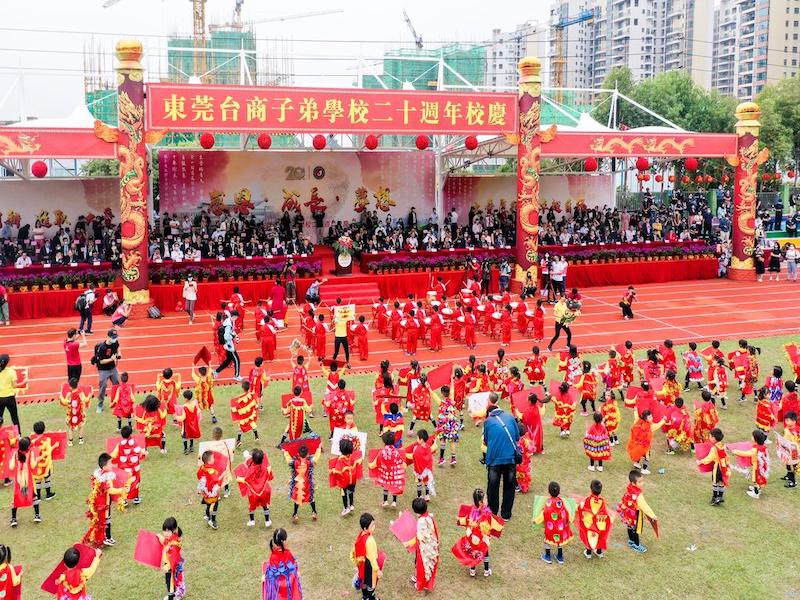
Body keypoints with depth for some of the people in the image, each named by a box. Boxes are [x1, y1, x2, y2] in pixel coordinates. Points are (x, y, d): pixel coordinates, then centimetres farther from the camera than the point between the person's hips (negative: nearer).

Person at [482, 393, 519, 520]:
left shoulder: (488, 421, 4)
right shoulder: (510, 417, 8)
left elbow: (486, 441, 9)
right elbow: (517, 437, 12)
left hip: (494, 459, -2)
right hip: (511, 458, 2)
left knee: (493, 487, 14)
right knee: (509, 486, 15)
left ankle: (493, 513, 24)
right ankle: (506, 514, 21)